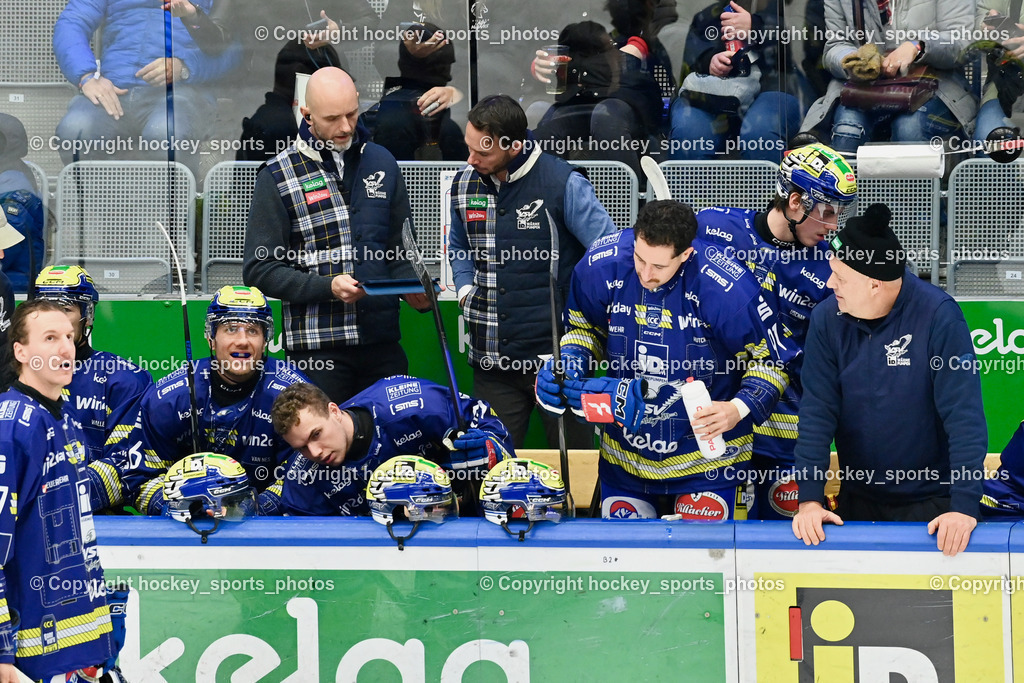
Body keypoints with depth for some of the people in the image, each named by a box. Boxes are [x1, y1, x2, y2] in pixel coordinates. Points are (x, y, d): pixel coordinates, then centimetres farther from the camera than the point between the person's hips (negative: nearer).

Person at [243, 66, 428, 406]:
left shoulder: (381, 162, 12)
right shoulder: (278, 176, -2)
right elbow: (259, 269, -5)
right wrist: (328, 287, -17)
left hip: (382, 340, 4)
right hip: (317, 347, -4)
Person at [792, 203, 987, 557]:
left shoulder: (938, 315, -18)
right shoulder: (827, 319, -7)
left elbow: (964, 413, -21)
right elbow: (818, 411, -8)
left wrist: (965, 505, -27)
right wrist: (809, 498, -17)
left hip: (931, 500, -3)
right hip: (858, 501, 4)